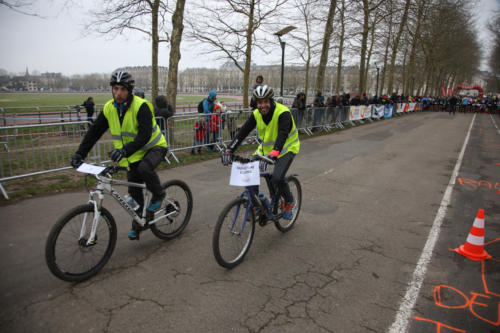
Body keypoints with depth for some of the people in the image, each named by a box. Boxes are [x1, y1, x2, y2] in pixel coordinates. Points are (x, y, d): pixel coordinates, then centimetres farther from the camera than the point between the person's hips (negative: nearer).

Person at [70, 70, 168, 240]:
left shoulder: (141, 106, -23)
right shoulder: (109, 108, -5)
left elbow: (144, 136, -33)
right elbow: (94, 132, -1)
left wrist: (124, 150, -47)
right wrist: (79, 154, -11)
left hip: (154, 146, -5)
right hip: (133, 155, 6)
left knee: (145, 168, -36)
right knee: (134, 192, 7)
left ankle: (158, 194, -7)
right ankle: (136, 226, 27)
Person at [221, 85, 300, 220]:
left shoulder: (283, 113, -26)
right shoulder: (256, 114, -10)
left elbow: (282, 135, -39)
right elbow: (243, 132, -16)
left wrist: (273, 154, -55)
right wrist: (229, 150, -28)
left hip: (286, 148, -5)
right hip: (266, 147, 6)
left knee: (277, 178, -25)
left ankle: (289, 202, 7)